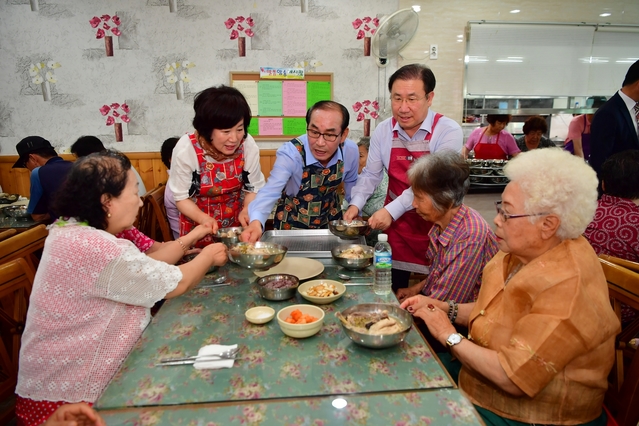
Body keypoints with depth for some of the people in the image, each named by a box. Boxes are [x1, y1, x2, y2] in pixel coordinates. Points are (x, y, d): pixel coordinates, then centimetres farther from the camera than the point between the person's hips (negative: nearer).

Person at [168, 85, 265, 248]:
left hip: (237, 224, 2)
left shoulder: (248, 145, -19)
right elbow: (182, 197, -13)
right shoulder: (186, 149, -22)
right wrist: (203, 218, -30)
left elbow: (253, 187, -5)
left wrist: (247, 210, -23)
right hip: (198, 228, -1)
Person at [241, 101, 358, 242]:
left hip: (331, 218, 5)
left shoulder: (351, 150, -18)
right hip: (292, 222, -5)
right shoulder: (290, 152, -30)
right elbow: (270, 192, -39)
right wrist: (256, 222, -59)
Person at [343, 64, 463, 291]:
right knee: (393, 292, 15)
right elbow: (371, 174, 5)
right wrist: (355, 204, -9)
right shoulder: (383, 131, -2)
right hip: (395, 224, 3)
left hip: (434, 225, -3)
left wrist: (392, 210, -27)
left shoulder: (449, 131, -16)